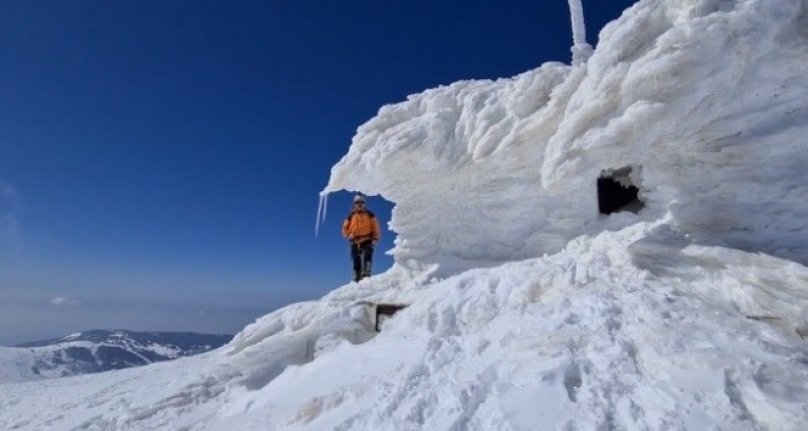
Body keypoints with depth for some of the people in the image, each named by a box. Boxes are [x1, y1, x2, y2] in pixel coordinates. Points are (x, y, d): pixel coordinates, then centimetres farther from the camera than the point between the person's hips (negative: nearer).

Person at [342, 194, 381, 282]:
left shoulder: (369, 215, 8)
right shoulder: (351, 216, 10)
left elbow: (376, 227, 8)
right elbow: (344, 228, 15)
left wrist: (375, 238, -2)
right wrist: (349, 236, -2)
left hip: (367, 241, -1)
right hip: (355, 242, 2)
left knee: (367, 255, -22)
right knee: (356, 260, 1)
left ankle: (366, 272, -28)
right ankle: (357, 277, 6)